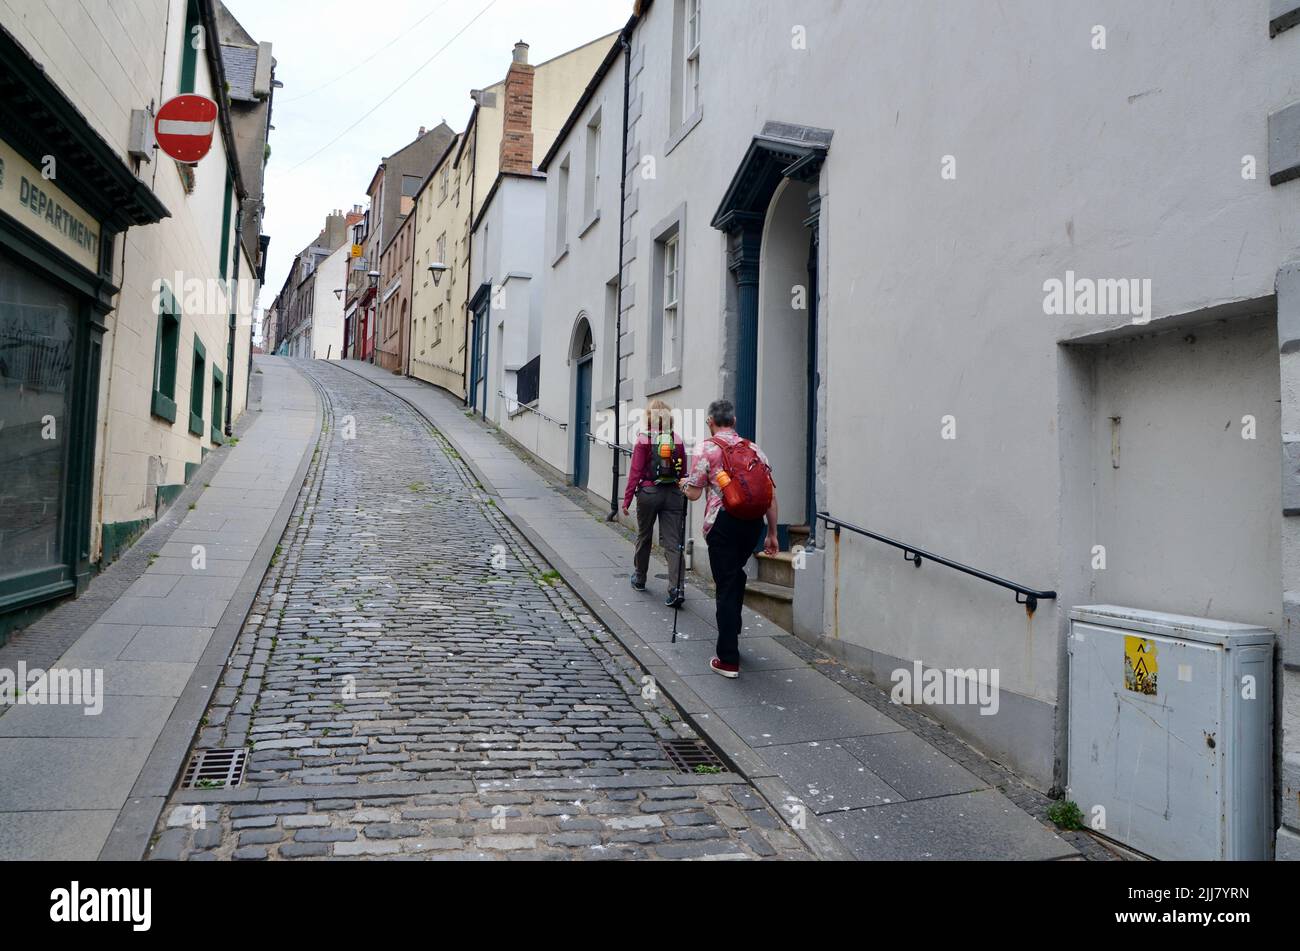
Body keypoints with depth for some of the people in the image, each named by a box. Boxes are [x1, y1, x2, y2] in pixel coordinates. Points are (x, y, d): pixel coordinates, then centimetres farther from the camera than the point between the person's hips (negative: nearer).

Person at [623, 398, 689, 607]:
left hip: (649, 492, -2)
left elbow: (635, 472, -8)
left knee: (644, 537, 17)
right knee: (673, 543, 0)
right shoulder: (678, 441, 3)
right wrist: (683, 499, 14)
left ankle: (639, 579, 34)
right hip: (673, 494, 2)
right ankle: (676, 589, -11)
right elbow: (683, 473, 5)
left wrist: (627, 499, -3)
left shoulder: (643, 440, -6)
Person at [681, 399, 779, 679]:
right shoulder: (754, 449, 10)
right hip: (753, 522, 5)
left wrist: (683, 485, 21)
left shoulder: (707, 449, -3)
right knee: (736, 574, 27)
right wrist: (772, 533, 13)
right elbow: (771, 494, 8)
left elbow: (694, 493, -2)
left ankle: (728, 660, 1)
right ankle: (732, 631, 37)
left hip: (723, 522, -4)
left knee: (726, 586, -1)